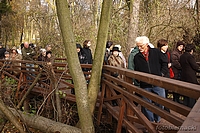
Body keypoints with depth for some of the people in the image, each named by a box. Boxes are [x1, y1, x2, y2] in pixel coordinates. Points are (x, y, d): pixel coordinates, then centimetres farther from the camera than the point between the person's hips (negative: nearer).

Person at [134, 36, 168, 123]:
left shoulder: (156, 52, 2)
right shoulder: (137, 57, 8)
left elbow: (165, 63, 7)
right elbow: (136, 71, 12)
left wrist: (162, 73, -3)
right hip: (145, 85, 1)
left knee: (160, 103, 4)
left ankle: (157, 120, 24)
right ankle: (150, 121, 19)